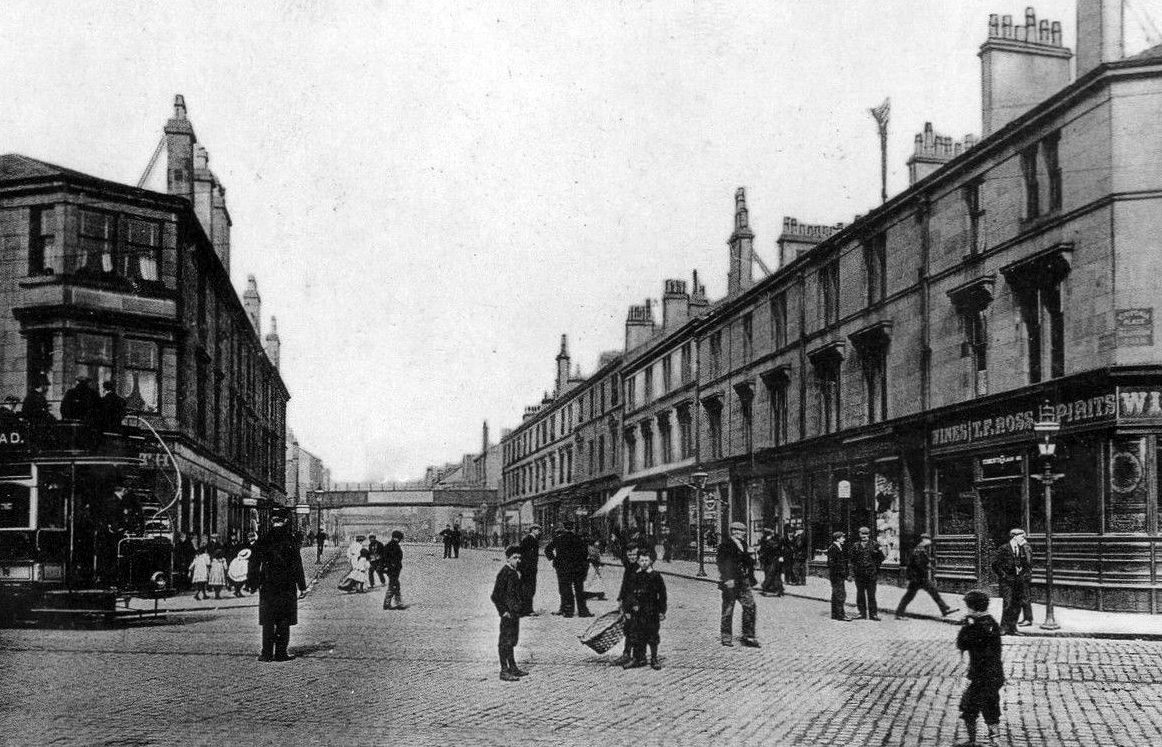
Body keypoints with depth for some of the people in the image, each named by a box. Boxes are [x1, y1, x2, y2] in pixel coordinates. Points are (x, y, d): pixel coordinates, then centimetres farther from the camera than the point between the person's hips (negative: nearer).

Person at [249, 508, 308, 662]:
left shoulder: (263, 539, 0)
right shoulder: (290, 539, -5)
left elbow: (254, 563, 2)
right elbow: (297, 565, -5)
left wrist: (253, 583, 11)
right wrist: (302, 586, 0)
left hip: (267, 586, 2)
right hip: (286, 586, -1)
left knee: (268, 621, 7)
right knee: (284, 621, 5)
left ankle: (267, 653, 5)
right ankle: (281, 653, 5)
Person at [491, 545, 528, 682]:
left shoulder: (514, 573, 12)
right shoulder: (504, 573, -17)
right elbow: (495, 596, -19)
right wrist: (503, 611, -18)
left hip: (515, 613, 9)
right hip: (508, 613, -9)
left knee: (512, 640, 17)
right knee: (505, 641, -4)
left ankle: (512, 667, 27)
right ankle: (504, 671, 0)